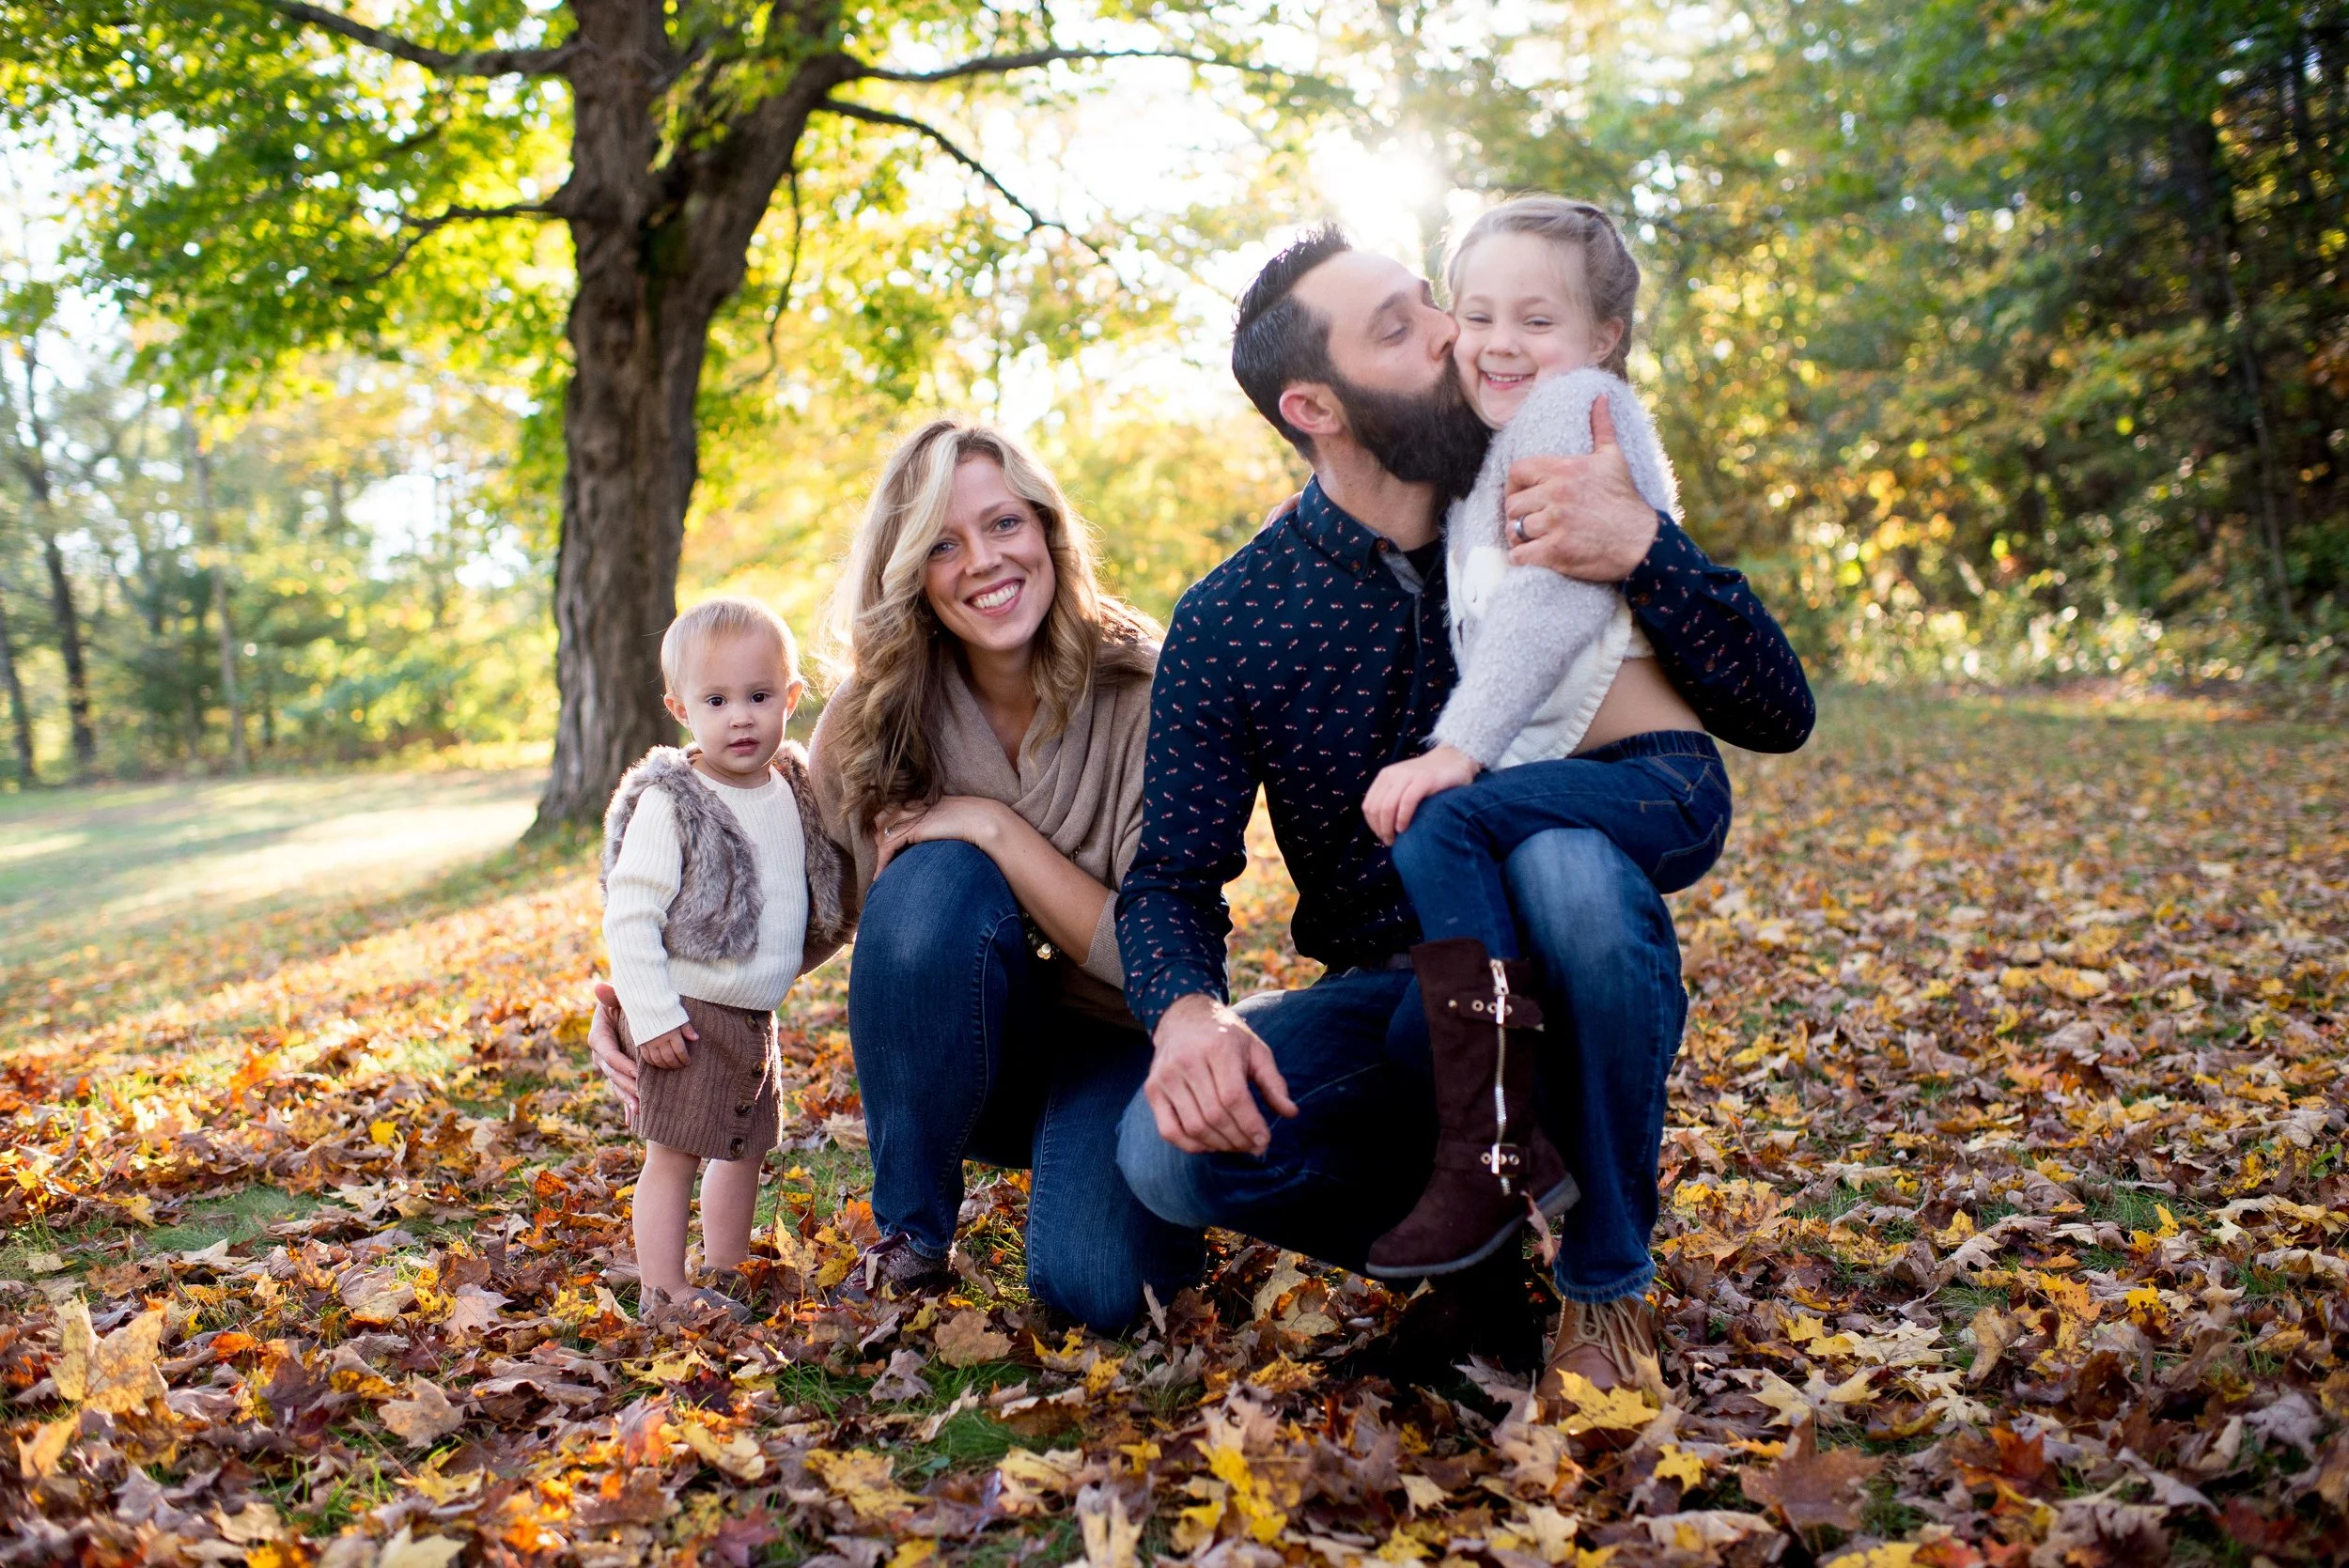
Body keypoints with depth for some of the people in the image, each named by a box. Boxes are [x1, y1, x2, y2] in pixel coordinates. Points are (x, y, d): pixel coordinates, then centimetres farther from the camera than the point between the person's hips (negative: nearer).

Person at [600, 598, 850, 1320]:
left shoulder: (795, 792, 4)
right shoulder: (671, 804, -16)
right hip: (688, 1016, -7)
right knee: (674, 1153, -2)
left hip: (756, 1016, 7)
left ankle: (725, 1274, 33)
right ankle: (663, 1292, 9)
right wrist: (650, 1017, -20)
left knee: (745, 1149, 17)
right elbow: (628, 917, -18)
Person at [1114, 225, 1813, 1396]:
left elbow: (1777, 716, -10)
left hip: (1567, 988, 0)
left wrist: (1646, 552, -27)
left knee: (1562, 861, -35)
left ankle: (1607, 1276, -12)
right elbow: (1171, 881, -8)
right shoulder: (1229, 621, -6)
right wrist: (1185, 1011, -31)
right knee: (1172, 1149, -27)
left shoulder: (1564, 527, -4)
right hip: (1391, 1010, 1)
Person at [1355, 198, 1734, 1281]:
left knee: (1442, 826, -28)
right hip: (1631, 794, 10)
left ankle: (1489, 1157, -30)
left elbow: (1548, 598, -16)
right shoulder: (1481, 467, 23)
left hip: (1659, 781, -10)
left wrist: (1457, 749, -22)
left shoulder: (1576, 406, -4)